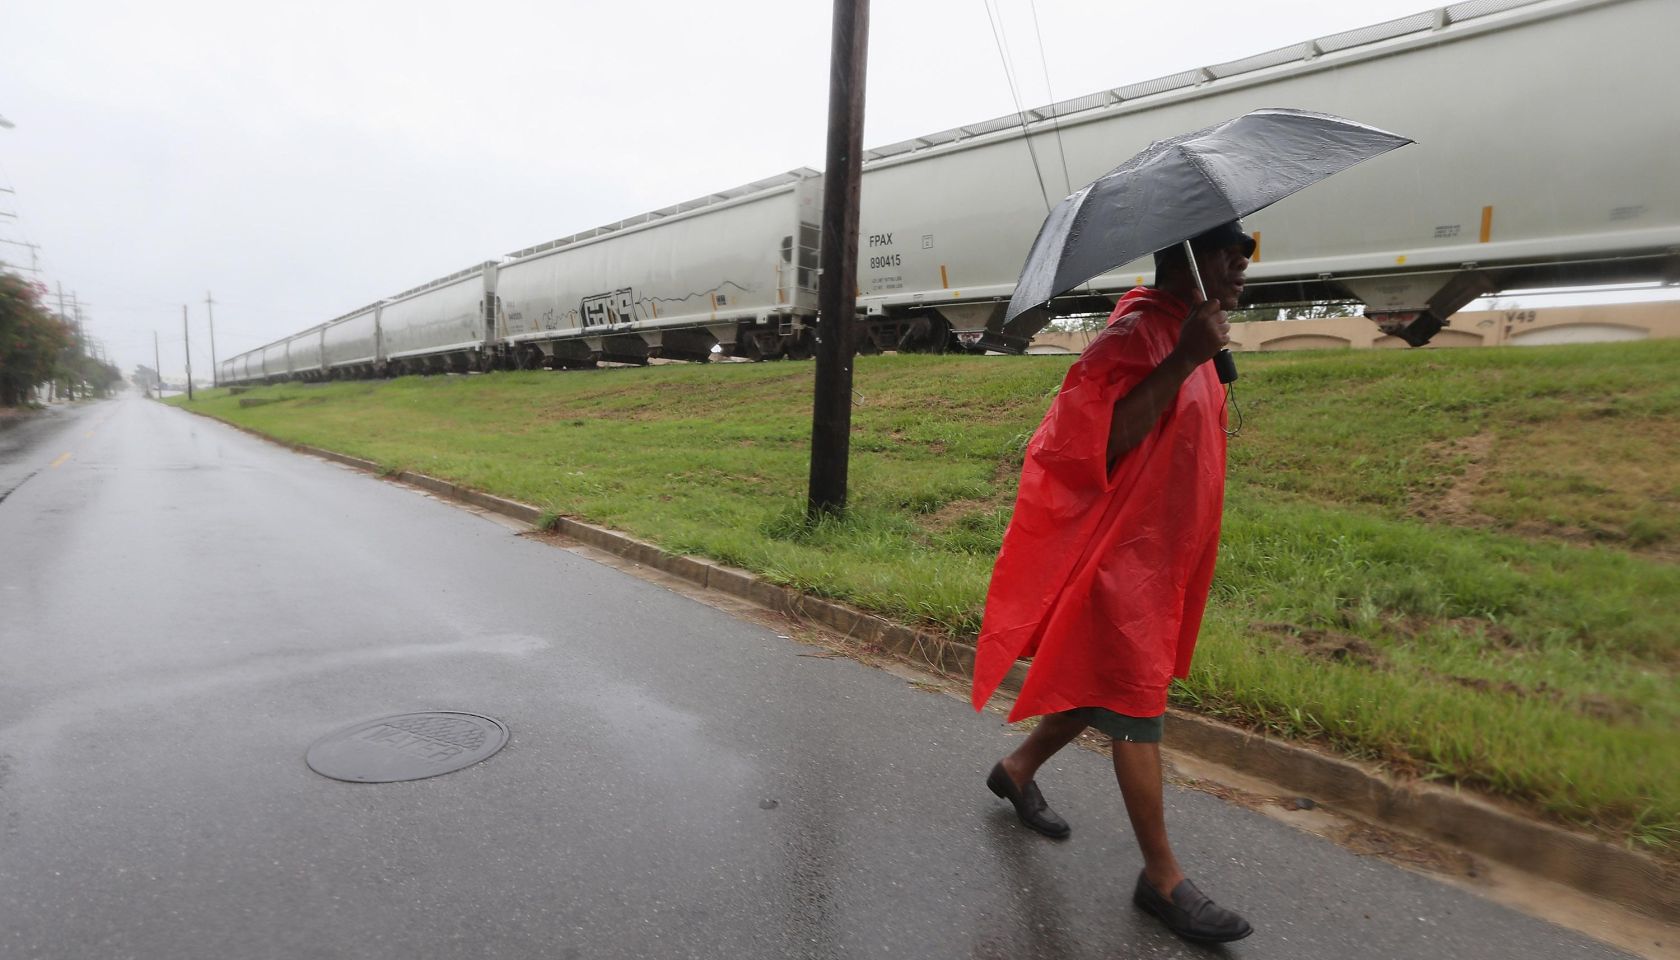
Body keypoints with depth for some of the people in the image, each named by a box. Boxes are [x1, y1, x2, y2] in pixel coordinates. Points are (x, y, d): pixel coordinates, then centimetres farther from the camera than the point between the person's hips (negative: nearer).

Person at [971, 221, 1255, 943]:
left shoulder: (1184, 333, 14)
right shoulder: (1136, 331, -16)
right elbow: (1104, 443, -28)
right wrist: (1183, 361, -29)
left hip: (1160, 552, 10)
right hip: (1123, 552, -10)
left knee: (1105, 682, 19)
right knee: (1136, 703, 0)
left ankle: (1018, 770, 40)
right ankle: (1162, 877, 15)